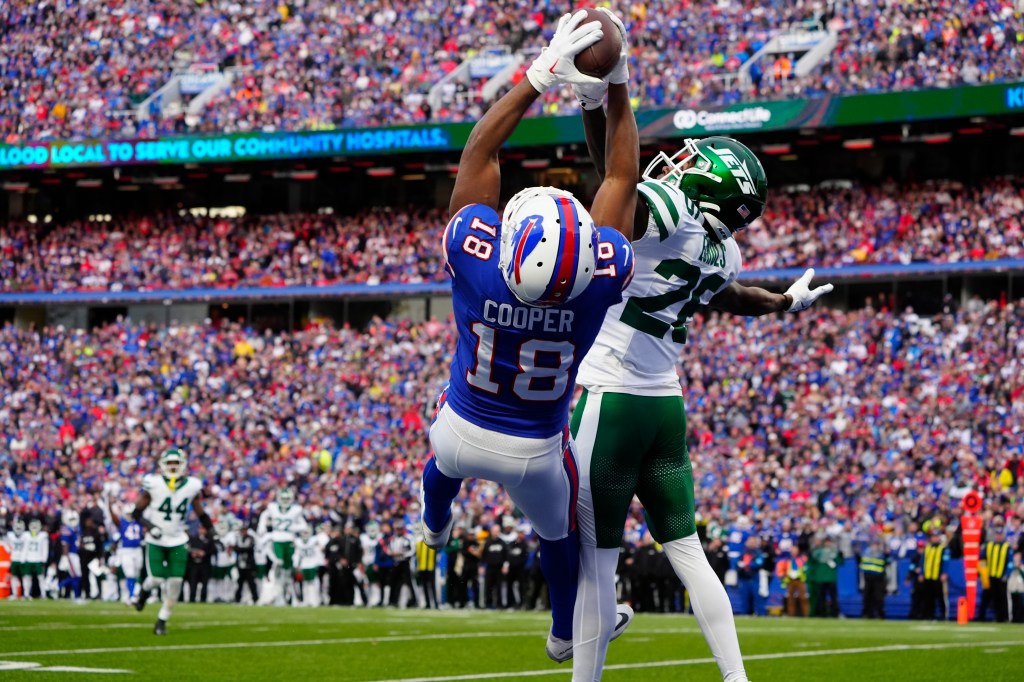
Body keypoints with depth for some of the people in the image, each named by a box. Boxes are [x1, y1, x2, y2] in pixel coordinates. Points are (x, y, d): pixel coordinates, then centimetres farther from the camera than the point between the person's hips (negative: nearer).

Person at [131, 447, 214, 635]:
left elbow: (201, 514, 10)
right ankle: (145, 590, 28)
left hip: (178, 541, 2)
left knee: (175, 583, -4)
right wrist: (149, 526, -21)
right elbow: (136, 512, -5)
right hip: (156, 541, -2)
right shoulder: (154, 484, -12)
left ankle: (162, 621, 10)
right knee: (156, 579, -10)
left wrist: (212, 532, 1)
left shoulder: (191, 486, -4)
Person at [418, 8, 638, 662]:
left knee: (444, 459, 38)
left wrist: (539, 77, -22)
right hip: (536, 451, -1)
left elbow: (479, 152, -22)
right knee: (558, 531, 29)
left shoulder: (473, 257, -36)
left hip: (464, 430, 1)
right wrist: (617, 88, -14)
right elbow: (622, 178, -19)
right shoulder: (603, 278, -35)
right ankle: (566, 633, 53)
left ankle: (436, 529, 70)